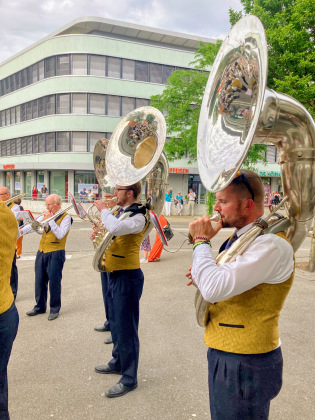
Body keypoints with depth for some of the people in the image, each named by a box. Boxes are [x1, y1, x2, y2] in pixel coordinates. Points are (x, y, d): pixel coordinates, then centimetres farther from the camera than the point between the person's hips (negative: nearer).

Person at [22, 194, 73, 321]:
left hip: (55, 254, -6)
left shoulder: (66, 217, -7)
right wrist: (21, 231, -15)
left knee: (54, 282, 0)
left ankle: (54, 309, 14)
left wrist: (50, 220, -18)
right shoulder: (46, 215, 12)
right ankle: (40, 307, 26)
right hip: (42, 252, 6)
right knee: (40, 280, 11)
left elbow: (60, 234, -19)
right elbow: (34, 225, 1)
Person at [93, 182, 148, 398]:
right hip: (114, 274, 10)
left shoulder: (137, 217, -19)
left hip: (127, 277, -10)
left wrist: (104, 209, -21)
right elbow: (112, 231, 21)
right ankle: (118, 362, 40)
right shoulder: (120, 212, 10)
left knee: (126, 327, -2)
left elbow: (116, 228, -37)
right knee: (116, 323, 22)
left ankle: (129, 378, 10)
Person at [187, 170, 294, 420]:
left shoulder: (272, 245, -24)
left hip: (246, 364, -9)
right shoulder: (239, 237, 7)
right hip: (223, 353, 9)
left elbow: (214, 288, -34)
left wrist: (202, 241, -20)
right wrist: (204, 276, 0)